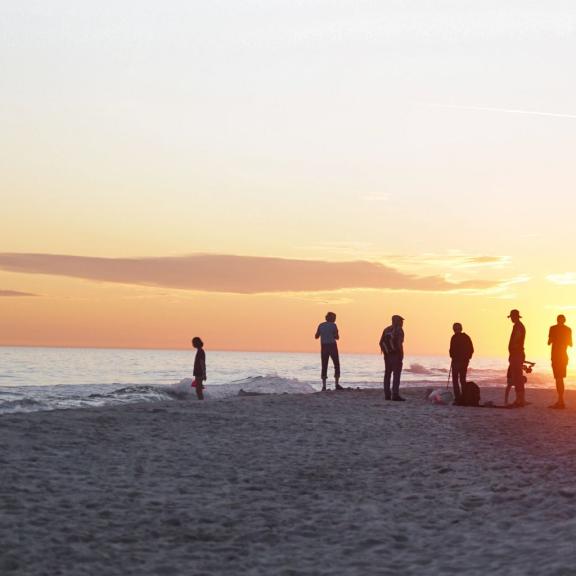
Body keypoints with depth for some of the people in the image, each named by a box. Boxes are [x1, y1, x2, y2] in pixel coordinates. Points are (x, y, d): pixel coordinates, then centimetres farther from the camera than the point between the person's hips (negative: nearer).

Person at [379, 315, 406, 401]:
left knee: (387, 374, 10)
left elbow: (381, 342, 10)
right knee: (396, 375, -7)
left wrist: (385, 352, 15)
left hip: (387, 355, 7)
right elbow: (399, 343, -17)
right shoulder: (399, 330, -7)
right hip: (396, 355, -7)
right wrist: (401, 355, -11)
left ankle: (387, 395, 10)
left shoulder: (386, 330, 12)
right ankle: (395, 395, -13)